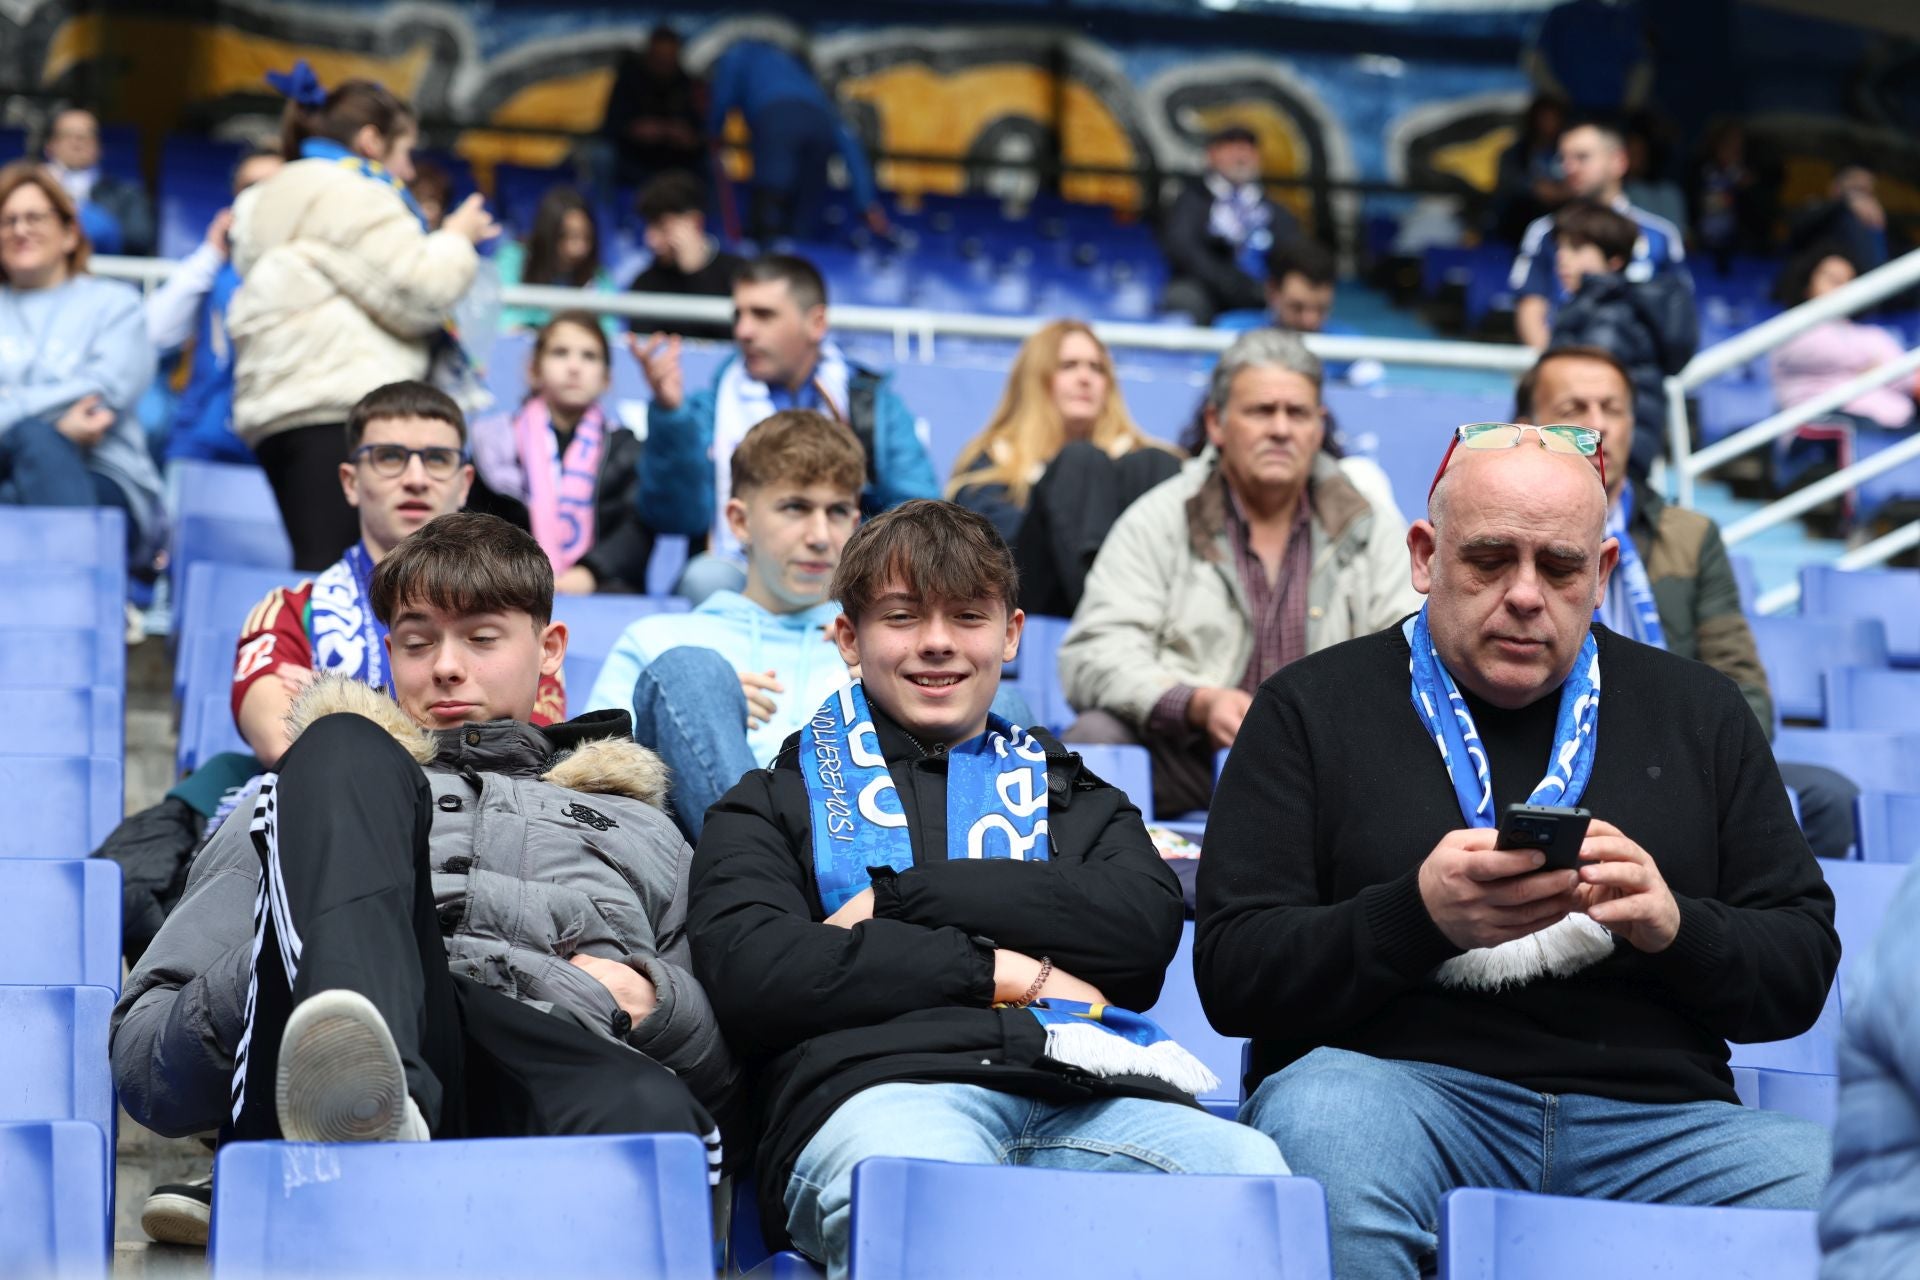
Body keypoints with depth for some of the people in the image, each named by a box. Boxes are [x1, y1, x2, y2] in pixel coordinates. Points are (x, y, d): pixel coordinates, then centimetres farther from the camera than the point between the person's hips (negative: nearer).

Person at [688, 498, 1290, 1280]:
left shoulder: (1069, 794, 35)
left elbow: (1146, 921, 11)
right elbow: (747, 974, 5)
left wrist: (901, 896, 5)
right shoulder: (780, 800, 27)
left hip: (1082, 1096, 3)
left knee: (1253, 1172, -34)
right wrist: (1006, 972, 3)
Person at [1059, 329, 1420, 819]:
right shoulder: (1156, 522, 5)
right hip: (1185, 757, -2)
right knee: (1096, 737, -32)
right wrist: (1199, 705, -25)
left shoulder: (1366, 523, 12)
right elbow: (1097, 654, -6)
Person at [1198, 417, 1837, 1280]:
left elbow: (1804, 971, 13)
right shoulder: (1313, 708, 9)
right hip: (1394, 1088, -2)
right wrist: (1418, 916, -17)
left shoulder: (1698, 714, 17)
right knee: (1323, 1123, -37)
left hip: (1650, 1115, 2)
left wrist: (1675, 926, -9)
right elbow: (1229, 972, 0)